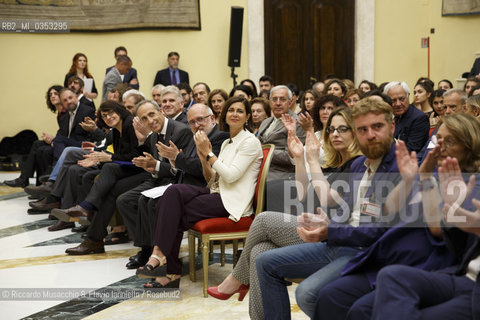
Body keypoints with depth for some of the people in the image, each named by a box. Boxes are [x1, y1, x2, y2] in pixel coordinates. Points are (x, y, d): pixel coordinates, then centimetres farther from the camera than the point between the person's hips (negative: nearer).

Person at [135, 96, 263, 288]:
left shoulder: (250, 142, -4)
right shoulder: (227, 143, 21)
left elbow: (230, 175, -16)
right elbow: (212, 180, 16)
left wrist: (208, 153, -12)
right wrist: (203, 157, -1)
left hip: (233, 202, -7)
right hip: (216, 193, 7)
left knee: (175, 214, -22)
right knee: (174, 191, -20)